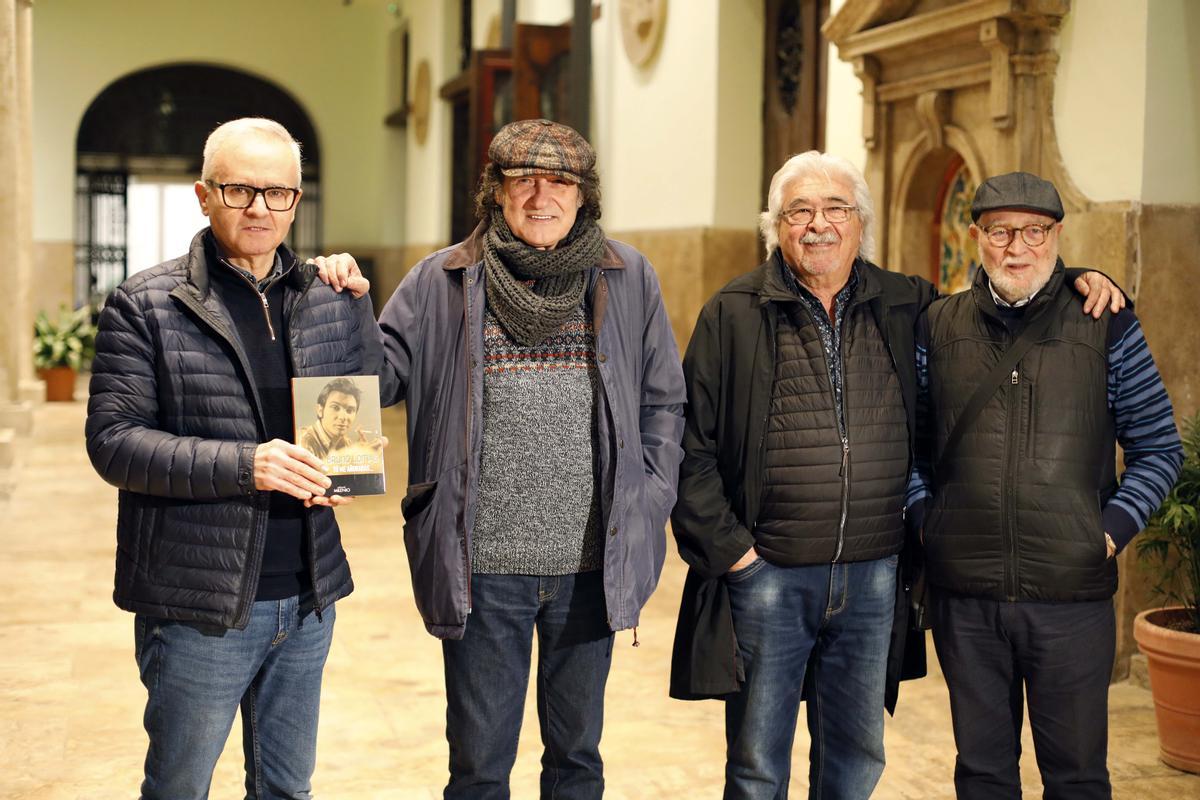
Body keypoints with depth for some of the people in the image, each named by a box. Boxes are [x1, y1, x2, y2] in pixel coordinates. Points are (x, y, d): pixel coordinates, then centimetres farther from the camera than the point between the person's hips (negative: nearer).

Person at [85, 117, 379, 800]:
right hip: (199, 605, -4)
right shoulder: (145, 306, -5)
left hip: (308, 599, 4)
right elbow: (113, 442, -11)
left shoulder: (335, 304, 7)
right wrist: (242, 464, -24)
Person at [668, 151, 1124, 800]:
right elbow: (692, 447, -3)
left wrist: (1082, 287, 4)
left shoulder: (908, 307, 6)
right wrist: (725, 547, -9)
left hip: (873, 577, 3)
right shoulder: (733, 315, -2)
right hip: (766, 574, -3)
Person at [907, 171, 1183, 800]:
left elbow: (1159, 448, 5)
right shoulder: (938, 327, 6)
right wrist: (925, 515, 1)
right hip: (964, 594, 2)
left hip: (1072, 594, -1)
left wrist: (1113, 529, -6)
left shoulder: (1107, 326, 1)